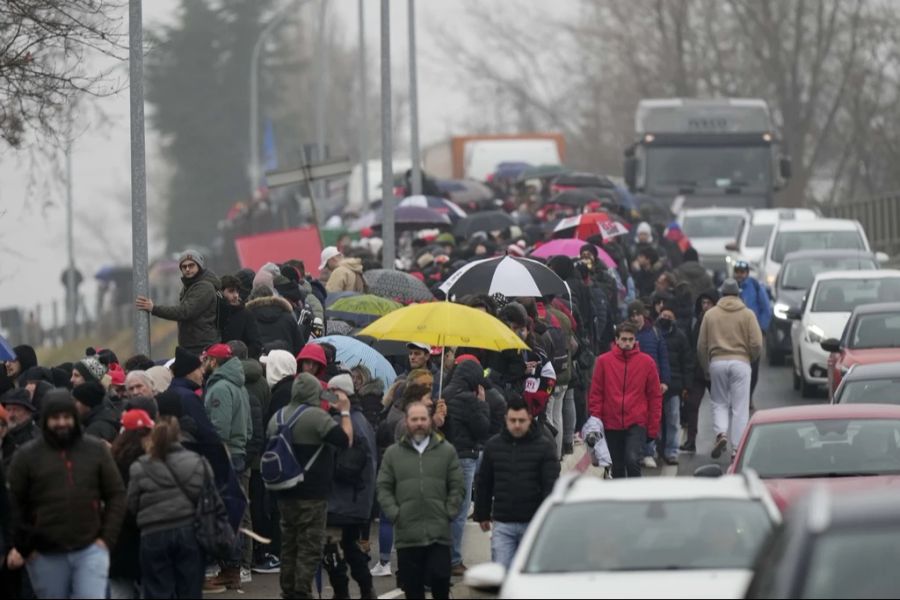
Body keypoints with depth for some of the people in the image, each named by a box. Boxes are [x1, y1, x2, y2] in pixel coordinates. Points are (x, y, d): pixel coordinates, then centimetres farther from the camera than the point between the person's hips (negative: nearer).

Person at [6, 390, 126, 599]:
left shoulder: (97, 450, 5)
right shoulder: (26, 457, 2)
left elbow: (116, 495, 8)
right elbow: (14, 505, 6)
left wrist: (107, 537, -2)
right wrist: (22, 547, 1)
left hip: (90, 550, 0)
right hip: (45, 556, 0)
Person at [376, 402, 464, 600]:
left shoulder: (446, 451, 7)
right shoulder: (393, 454, 9)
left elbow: (458, 487, 7)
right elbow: (383, 488, 7)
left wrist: (449, 513, -4)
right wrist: (395, 514, -5)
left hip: (439, 534, -1)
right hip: (406, 536, 1)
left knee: (440, 583, -6)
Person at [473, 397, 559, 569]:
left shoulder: (543, 447, -3)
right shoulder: (493, 445, 4)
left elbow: (551, 484, -7)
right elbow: (483, 484, 12)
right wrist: (482, 515, 14)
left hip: (533, 523, -1)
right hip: (502, 524, 1)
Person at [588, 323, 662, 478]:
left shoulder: (647, 362, 0)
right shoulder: (603, 361, 0)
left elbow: (655, 396, 4)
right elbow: (595, 394, 3)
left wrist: (654, 427, 1)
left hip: (637, 424, -2)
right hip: (611, 425, 2)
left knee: (632, 460, -20)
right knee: (617, 468, 10)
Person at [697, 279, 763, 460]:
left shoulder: (710, 314, 5)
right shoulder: (747, 315, 1)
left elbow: (701, 346, 4)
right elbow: (756, 344, -5)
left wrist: (706, 368, 16)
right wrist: (750, 358, 16)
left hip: (717, 362, 1)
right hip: (740, 362, -1)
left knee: (719, 403, 14)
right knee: (740, 408, 2)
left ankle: (721, 433, -11)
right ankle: (737, 448, -2)